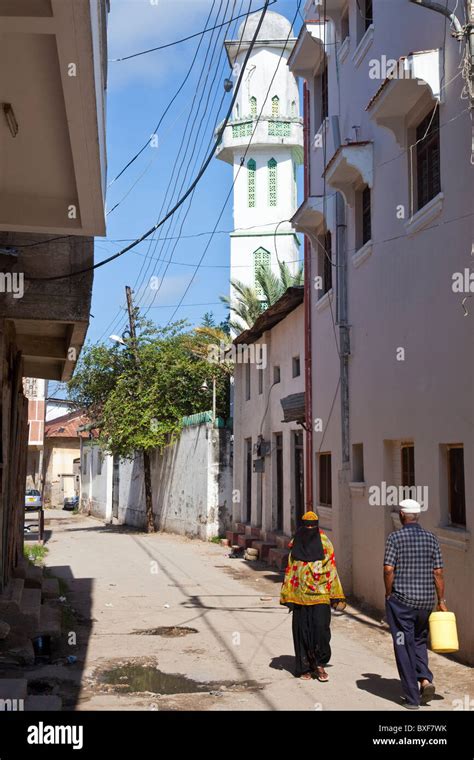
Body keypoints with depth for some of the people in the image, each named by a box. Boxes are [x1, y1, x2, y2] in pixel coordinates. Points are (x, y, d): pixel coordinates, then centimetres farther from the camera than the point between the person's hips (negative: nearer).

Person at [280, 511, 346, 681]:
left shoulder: (324, 544, 3)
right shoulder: (296, 546, 6)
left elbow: (331, 570, 3)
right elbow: (290, 571, 10)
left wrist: (336, 596, -1)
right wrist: (287, 595, 6)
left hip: (320, 595, -1)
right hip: (300, 595, 1)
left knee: (321, 627, -11)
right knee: (302, 630, 5)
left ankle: (319, 664, 7)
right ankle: (304, 667, 17)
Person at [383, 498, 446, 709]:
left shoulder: (395, 537, -8)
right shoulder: (431, 538, 4)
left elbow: (388, 569, -13)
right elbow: (438, 572, 3)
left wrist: (389, 594, 0)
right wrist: (441, 600, 9)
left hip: (401, 599, -4)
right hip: (426, 599, 4)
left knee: (405, 647, 3)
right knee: (419, 641, 23)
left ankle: (412, 697, 5)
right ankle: (425, 679, 2)